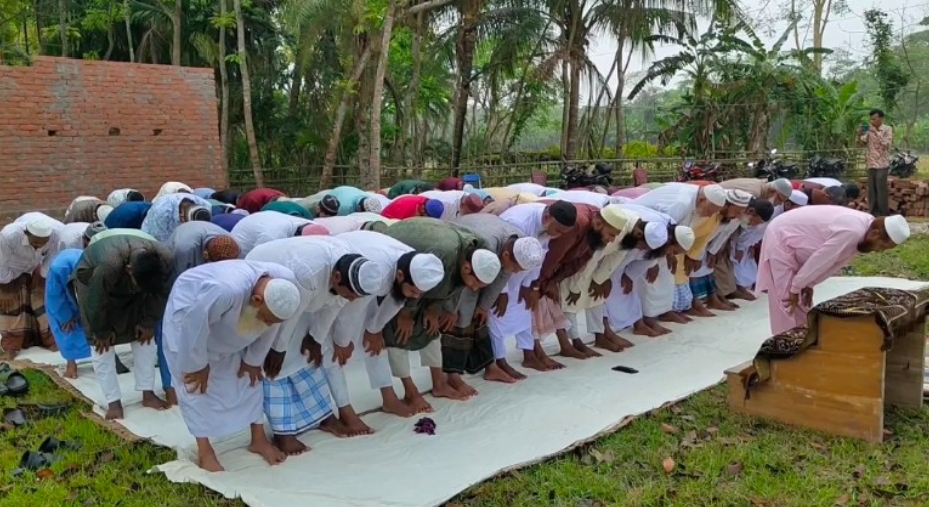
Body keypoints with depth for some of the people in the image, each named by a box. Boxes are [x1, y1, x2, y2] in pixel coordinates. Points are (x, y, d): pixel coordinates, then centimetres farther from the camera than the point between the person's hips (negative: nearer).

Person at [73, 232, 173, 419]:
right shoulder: (109, 265, -46)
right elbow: (97, 301, -30)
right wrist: (101, 332, -15)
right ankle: (113, 401, -1)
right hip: (92, 279, -4)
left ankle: (148, 394, 8)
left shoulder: (165, 259, -34)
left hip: (130, 287, 4)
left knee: (146, 337, -2)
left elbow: (160, 294, -14)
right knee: (103, 344, -9)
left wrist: (148, 323, -7)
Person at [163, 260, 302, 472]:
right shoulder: (227, 290, -48)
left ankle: (259, 439, 18)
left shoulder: (286, 284, -28)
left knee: (250, 376, 6)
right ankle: (204, 452, 7)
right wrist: (197, 364, -20)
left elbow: (270, 329, -10)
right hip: (190, 308, -5)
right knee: (197, 383, -5)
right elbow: (195, 324, -33)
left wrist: (254, 360, -1)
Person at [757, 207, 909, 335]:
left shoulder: (863, 225, -1)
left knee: (801, 305, 13)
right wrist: (795, 288, -14)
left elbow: (832, 260, 6)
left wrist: (808, 285, 4)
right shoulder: (852, 232, -31)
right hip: (781, 240, -10)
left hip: (791, 238, 10)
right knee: (789, 304, -9)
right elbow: (818, 260, -25)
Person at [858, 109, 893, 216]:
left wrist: (876, 133, -19)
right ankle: (874, 213, 14)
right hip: (871, 164, 5)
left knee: (881, 190, -5)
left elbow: (887, 144, -16)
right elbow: (862, 143, 8)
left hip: (882, 165, -5)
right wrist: (859, 135, -11)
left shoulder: (888, 129, -4)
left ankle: (883, 215, 1)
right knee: (871, 190, 7)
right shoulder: (870, 130, 10)